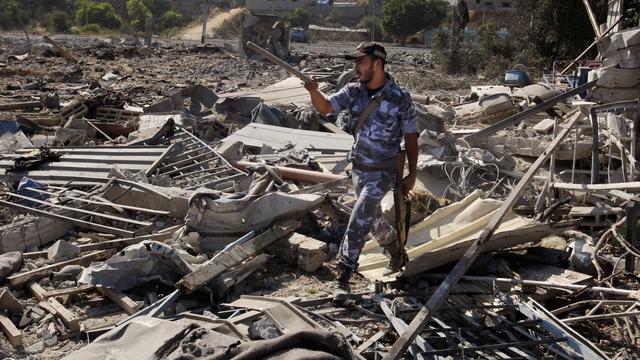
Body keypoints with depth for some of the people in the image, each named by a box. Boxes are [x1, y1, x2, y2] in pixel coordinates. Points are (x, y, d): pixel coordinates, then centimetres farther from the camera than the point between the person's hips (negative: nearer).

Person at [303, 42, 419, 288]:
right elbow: (325, 107, -16)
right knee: (372, 218, 20)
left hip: (382, 172, -6)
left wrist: (412, 175, -5)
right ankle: (396, 252, 43)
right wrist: (313, 91, -37)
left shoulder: (400, 99, -14)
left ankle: (345, 269, -2)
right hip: (358, 168, 6)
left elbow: (411, 138, -7)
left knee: (359, 218, -13)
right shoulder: (353, 91, -3)